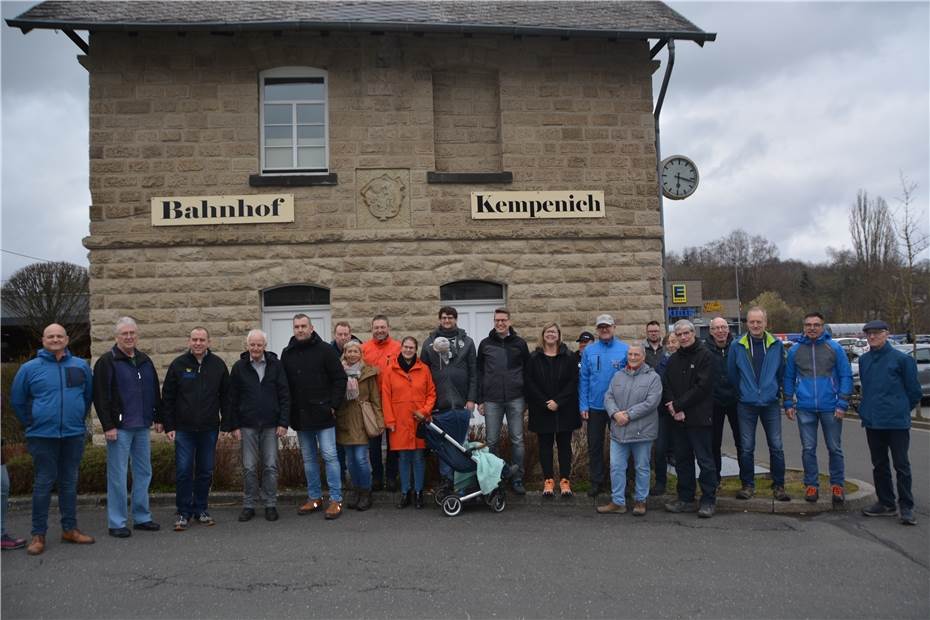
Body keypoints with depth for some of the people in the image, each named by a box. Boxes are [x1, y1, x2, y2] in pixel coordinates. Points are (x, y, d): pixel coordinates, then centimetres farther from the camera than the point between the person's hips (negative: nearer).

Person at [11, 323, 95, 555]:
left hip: (74, 435, 2)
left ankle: (70, 529, 21)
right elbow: (17, 400, 9)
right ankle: (38, 534, 10)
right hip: (43, 437, -2)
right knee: (43, 484, 1)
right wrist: (31, 423, 10)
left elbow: (88, 395, 17)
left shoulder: (81, 366, 4)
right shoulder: (29, 368, -2)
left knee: (69, 483, 11)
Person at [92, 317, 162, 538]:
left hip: (142, 427, 6)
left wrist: (158, 418, 14)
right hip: (119, 428, -6)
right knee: (118, 476, -1)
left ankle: (142, 517, 21)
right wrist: (108, 426, -15)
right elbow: (100, 396, -10)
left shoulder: (145, 361, 13)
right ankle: (117, 523, 8)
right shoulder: (107, 362, -5)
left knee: (143, 473, 11)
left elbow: (155, 392, 19)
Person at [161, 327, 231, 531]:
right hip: (184, 429, -1)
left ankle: (200, 510, 22)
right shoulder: (178, 364, -1)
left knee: (205, 472, 8)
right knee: (183, 471, -1)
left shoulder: (218, 365, 3)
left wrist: (226, 424, 1)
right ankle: (184, 512, 11)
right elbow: (167, 397, 2)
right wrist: (169, 426, -3)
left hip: (209, 429, 2)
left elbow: (226, 397, 7)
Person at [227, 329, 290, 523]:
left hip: (270, 425, 0)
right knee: (249, 467, 4)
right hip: (247, 426, 0)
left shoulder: (276, 365, 1)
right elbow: (232, 399, 5)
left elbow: (285, 395, 1)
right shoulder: (239, 367, 3)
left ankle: (270, 505, 13)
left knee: (271, 466, 3)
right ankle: (248, 505, 15)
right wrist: (234, 425, 0)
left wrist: (283, 423, -5)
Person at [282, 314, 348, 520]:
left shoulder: (325, 350, -5)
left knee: (329, 455, -3)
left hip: (322, 414, -5)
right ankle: (314, 498, 23)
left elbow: (340, 378, -5)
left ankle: (336, 500, 3)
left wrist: (334, 404, -10)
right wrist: (288, 410, 5)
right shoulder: (287, 353, 8)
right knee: (308, 458, 12)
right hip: (300, 416, 5)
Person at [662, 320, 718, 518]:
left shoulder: (705, 356, -5)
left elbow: (702, 387, -13)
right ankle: (686, 499, 20)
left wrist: (678, 405, -14)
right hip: (678, 419, 6)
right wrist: (672, 407, -9)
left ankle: (708, 501, 7)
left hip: (699, 418, -6)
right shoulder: (673, 360, 15)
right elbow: (666, 387, 9)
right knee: (682, 460, 11)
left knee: (705, 460, -1)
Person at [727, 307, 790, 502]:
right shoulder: (737, 346, -2)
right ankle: (747, 485, 16)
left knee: (776, 446, 2)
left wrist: (776, 392, 10)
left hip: (771, 403, 0)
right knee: (746, 448, 4)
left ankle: (778, 486, 14)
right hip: (746, 405, 0)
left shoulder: (776, 345, 0)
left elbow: (782, 372, 9)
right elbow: (731, 373, 6)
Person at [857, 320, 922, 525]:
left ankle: (906, 508, 7)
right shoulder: (864, 360, 9)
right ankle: (885, 503, 23)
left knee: (901, 464, 0)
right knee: (879, 465, 13)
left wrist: (901, 409, 6)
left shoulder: (902, 359, -8)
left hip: (897, 422, -6)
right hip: (872, 421, 6)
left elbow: (914, 390, -2)